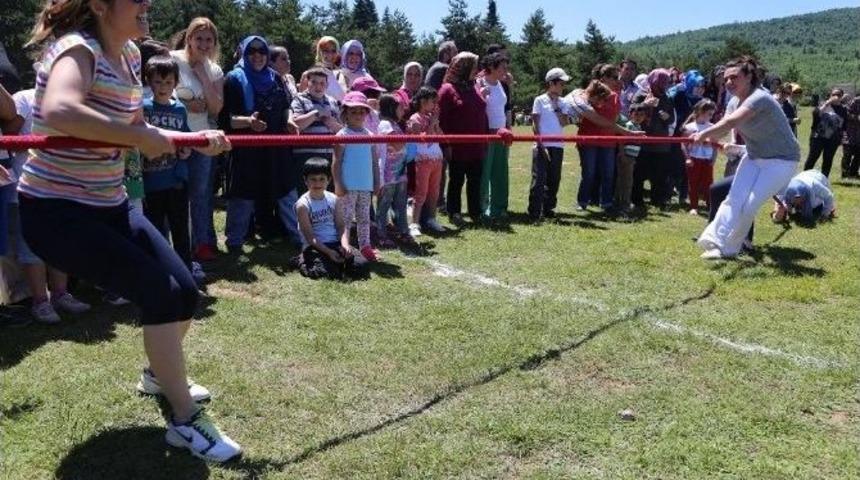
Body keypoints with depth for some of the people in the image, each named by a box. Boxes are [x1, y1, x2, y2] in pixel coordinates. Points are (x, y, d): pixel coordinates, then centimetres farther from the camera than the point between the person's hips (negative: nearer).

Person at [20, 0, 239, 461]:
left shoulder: (129, 54, 6)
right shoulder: (77, 48, -20)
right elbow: (58, 112, -42)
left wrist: (198, 138, 4)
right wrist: (142, 137, -34)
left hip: (108, 204, 9)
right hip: (56, 210, -8)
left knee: (185, 292, 6)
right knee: (160, 292, -18)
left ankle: (160, 373, 37)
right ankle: (184, 420, -2)